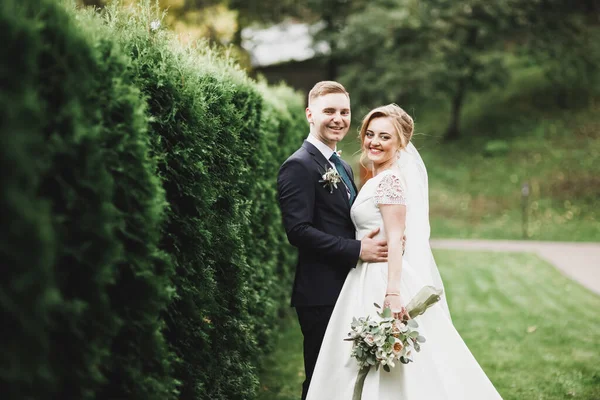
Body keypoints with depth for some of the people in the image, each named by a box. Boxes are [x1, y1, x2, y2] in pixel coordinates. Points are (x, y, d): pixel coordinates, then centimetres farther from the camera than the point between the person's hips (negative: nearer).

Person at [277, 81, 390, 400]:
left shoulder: (343, 167, 17)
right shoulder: (300, 166, -12)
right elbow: (298, 230, -22)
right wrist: (357, 250, -23)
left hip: (349, 290, 9)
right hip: (322, 294, -9)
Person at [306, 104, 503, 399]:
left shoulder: (389, 180, -13)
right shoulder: (379, 179, 15)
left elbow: (395, 240, -21)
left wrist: (393, 292, -27)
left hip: (385, 279, -10)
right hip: (371, 279, 10)